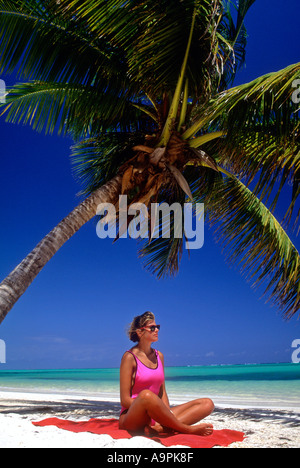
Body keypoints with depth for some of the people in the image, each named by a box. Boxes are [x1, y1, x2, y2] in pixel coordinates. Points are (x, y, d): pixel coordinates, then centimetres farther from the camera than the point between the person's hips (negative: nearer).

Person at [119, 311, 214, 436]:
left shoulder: (158, 356, 15)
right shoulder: (130, 357, -5)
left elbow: (162, 392, 12)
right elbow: (125, 400, -9)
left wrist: (167, 414, -7)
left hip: (154, 416, 7)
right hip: (131, 418, -7)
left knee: (207, 404, -9)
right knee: (146, 395, -42)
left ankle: (159, 429, -30)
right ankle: (187, 429, -24)